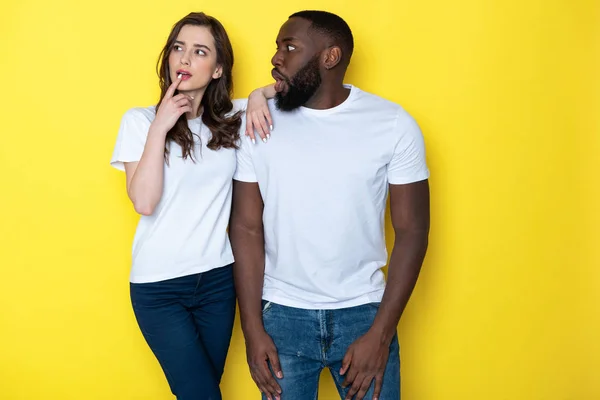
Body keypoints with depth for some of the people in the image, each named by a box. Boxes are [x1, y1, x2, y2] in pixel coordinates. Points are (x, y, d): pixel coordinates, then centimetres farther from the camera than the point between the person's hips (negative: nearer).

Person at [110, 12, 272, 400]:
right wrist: (160, 127, -19)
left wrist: (259, 97, -10)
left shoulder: (230, 119, 2)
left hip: (217, 278, 3)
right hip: (159, 285, -3)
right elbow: (144, 202, -15)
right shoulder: (140, 120, -6)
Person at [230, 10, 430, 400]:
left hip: (364, 313, 0)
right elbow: (247, 228, -2)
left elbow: (412, 232, -5)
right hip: (282, 316, 1)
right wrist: (253, 329, -6)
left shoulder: (394, 124, -7)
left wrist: (380, 335, -10)